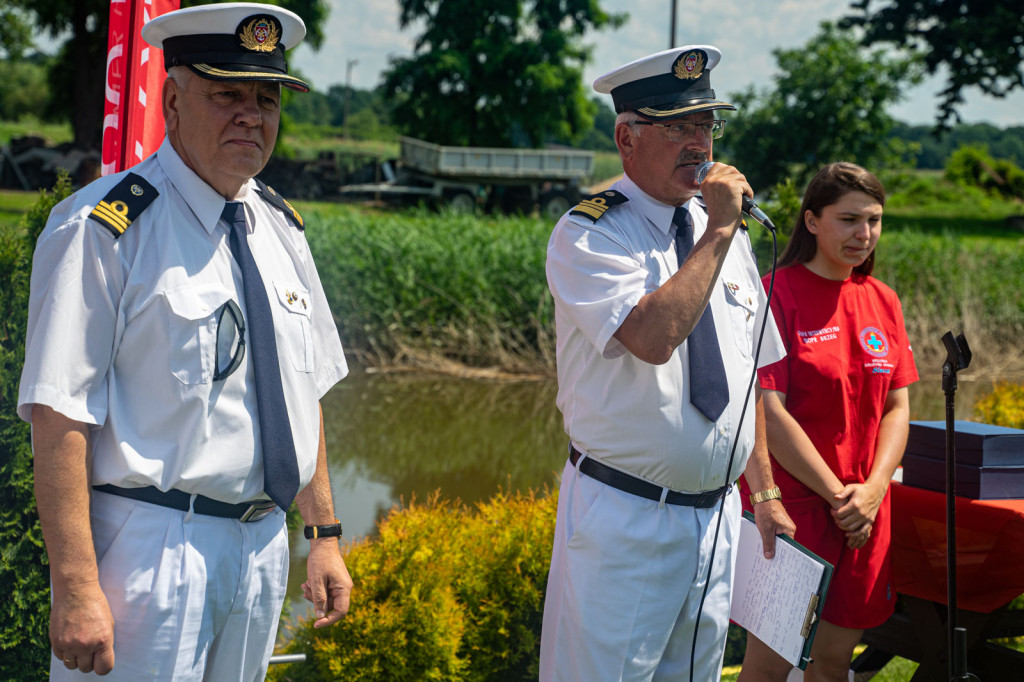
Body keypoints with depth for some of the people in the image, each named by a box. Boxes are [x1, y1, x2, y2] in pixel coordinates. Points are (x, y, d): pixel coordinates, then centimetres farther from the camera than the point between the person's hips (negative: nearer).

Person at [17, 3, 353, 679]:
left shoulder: (279, 228, 11)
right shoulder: (103, 231, -13)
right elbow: (57, 419, -18)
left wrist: (324, 535, 14)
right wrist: (76, 587, -23)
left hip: (263, 545, 7)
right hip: (149, 545, -7)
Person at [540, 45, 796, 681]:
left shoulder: (728, 232, 10)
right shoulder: (588, 235, -11)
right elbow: (653, 337, -29)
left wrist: (766, 493, 15)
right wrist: (719, 232, -21)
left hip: (717, 517, 6)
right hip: (624, 519, -6)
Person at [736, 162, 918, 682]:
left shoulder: (882, 301, 10)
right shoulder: (779, 294, -10)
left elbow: (897, 406, 10)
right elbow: (768, 411, -15)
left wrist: (873, 489, -7)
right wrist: (837, 494, -14)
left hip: (864, 516, 6)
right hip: (792, 505, -6)